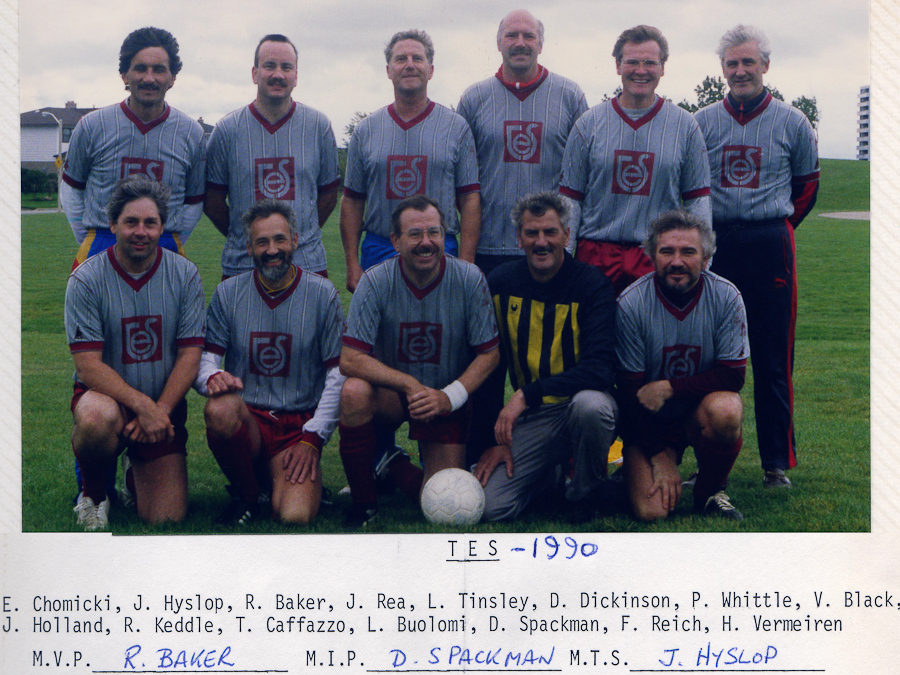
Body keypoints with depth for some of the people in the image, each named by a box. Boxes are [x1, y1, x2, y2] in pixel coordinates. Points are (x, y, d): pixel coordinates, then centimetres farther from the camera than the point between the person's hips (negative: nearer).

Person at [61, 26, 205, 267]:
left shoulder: (191, 133, 5)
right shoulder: (92, 126, 3)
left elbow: (194, 202, 13)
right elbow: (71, 189, 11)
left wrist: (172, 244, 5)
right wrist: (87, 242, 6)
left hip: (166, 252, 1)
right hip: (99, 248, -1)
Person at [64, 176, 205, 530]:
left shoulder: (185, 274, -2)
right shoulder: (86, 279, -10)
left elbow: (190, 354, -3)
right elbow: (87, 366, -15)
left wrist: (160, 410, -17)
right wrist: (142, 406, -26)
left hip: (164, 403, 2)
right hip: (106, 394, -2)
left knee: (167, 521, -9)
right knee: (98, 419, -41)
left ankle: (137, 476, 28)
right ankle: (93, 492, -6)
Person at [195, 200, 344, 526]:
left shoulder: (322, 294, 2)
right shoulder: (228, 293, 5)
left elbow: (339, 373, 1)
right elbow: (205, 357, 4)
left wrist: (313, 438, -7)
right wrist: (213, 377, -23)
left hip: (299, 428, -1)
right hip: (247, 420, 2)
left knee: (295, 517, -26)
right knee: (220, 409, -36)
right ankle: (246, 495, -7)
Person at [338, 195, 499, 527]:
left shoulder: (469, 279, -14)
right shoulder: (376, 282, -16)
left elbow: (489, 353, -7)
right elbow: (350, 359, -20)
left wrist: (449, 397, -21)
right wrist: (410, 385, -29)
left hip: (446, 400, 1)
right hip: (390, 392, 0)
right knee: (355, 391, -36)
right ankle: (363, 499, -13)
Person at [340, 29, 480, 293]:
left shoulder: (456, 127, 4)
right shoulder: (365, 131, 9)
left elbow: (470, 200, 1)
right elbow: (352, 201, 9)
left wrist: (465, 266, -8)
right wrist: (352, 264, 0)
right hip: (378, 252, 1)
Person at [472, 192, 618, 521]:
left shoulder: (592, 284, -11)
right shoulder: (500, 283, 1)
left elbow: (601, 368, -21)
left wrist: (527, 394, -28)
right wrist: (495, 439, 2)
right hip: (530, 419, 3)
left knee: (590, 404, -40)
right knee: (491, 507, -15)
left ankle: (587, 495, -9)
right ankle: (550, 469, 19)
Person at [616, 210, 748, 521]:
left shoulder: (725, 297, -12)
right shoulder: (631, 303, -16)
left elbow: (733, 375, -12)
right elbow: (629, 389, -11)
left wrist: (670, 387, -23)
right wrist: (659, 458, -15)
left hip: (702, 406, 1)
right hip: (650, 419, -1)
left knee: (725, 411, -36)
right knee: (651, 510, -20)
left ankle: (709, 491, -6)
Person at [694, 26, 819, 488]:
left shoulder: (792, 123, 5)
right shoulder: (701, 124, 6)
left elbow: (806, 184, 17)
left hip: (770, 247, -1)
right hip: (714, 247, 1)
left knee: (773, 361, 2)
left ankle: (777, 462, 10)